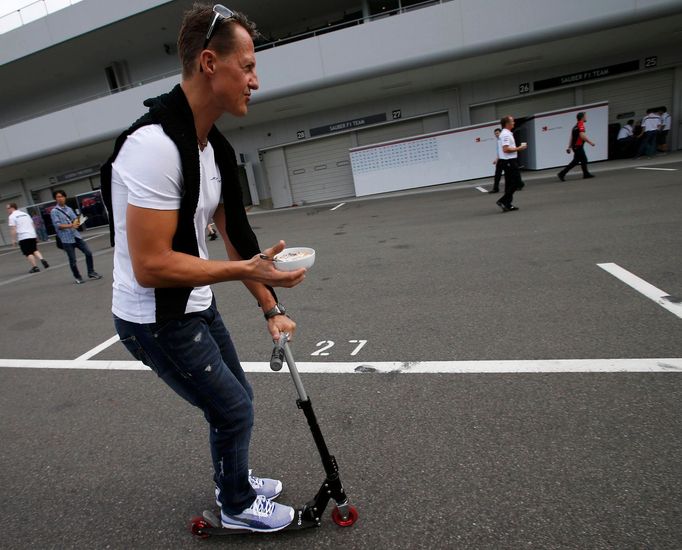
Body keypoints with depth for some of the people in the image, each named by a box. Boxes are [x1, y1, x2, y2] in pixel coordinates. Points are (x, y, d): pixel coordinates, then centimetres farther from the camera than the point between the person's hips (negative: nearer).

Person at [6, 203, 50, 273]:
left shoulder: (12, 217, -4)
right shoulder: (25, 214, 16)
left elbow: (13, 229, -11)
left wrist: (13, 240, -7)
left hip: (23, 237, -6)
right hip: (32, 235, 6)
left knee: (28, 253, 0)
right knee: (35, 250, 16)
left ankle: (35, 267, -1)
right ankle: (42, 260, -6)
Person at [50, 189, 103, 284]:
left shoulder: (69, 209, 13)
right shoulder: (54, 211, -4)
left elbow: (76, 219, 11)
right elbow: (57, 225, -12)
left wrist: (76, 222, -13)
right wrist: (71, 225, -23)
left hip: (76, 236, 5)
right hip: (66, 239, -5)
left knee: (88, 253, 2)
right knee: (72, 260, 2)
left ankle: (91, 273, 15)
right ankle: (78, 277, 18)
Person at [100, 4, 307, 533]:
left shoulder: (216, 147, 3)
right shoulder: (155, 144, -27)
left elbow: (236, 235, 5)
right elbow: (150, 265, -29)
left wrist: (271, 309, 6)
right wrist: (244, 270, -25)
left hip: (197, 306, 9)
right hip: (156, 321, -9)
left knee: (238, 398, 23)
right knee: (234, 411, 6)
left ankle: (234, 480, 51)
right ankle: (237, 505, 37)